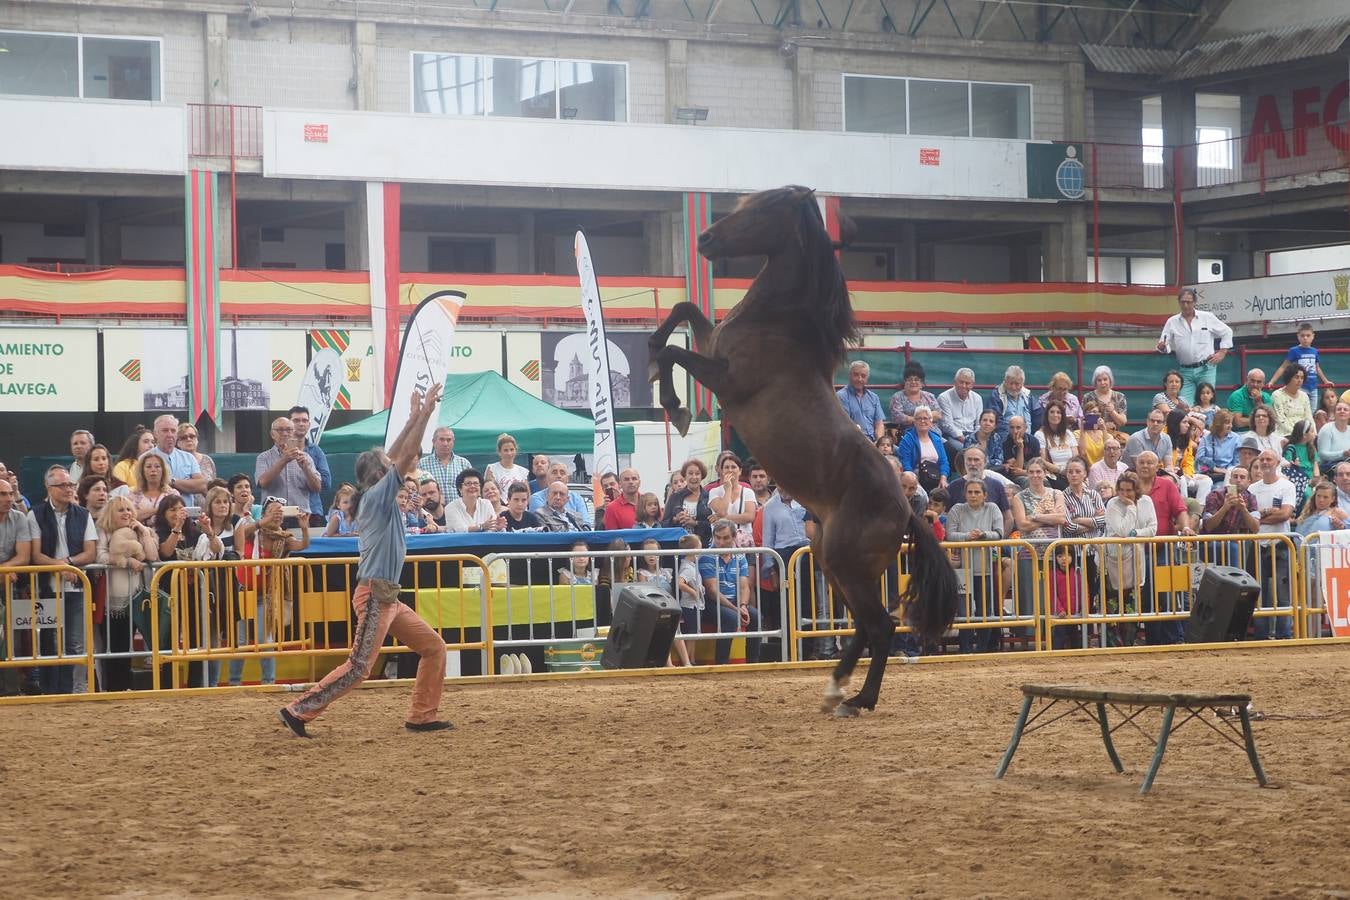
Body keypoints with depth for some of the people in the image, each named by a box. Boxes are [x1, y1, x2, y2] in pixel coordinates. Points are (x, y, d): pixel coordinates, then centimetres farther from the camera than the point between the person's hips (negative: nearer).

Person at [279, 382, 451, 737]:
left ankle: (421, 716, 13)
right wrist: (425, 414, -13)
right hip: (375, 594, -10)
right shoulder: (377, 494, -9)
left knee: (434, 647, 11)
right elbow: (406, 458, -15)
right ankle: (298, 710, -10)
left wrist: (413, 419, 17)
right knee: (359, 667, -12)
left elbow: (396, 456, 21)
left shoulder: (377, 496, 14)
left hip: (389, 597, 10)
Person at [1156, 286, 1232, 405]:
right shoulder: (1172, 322, 8)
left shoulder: (1207, 317, 4)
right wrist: (1162, 347, -17)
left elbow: (1227, 332, 13)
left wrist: (1222, 353, 4)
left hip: (1206, 368, -2)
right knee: (1184, 406, -5)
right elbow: (1167, 346, 6)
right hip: (1185, 371, 2)